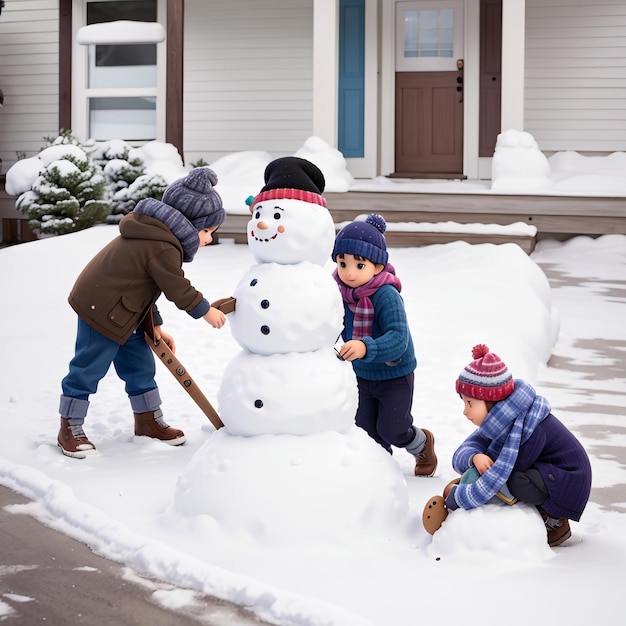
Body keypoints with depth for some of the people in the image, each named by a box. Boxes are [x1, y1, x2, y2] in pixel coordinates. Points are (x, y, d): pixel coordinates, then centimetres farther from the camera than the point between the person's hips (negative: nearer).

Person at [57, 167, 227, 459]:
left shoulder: (153, 232, 11)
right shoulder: (163, 248, -24)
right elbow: (177, 288, -17)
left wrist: (154, 324, 16)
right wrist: (205, 310, 0)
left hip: (120, 313, 11)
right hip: (101, 311, -11)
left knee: (140, 365, 16)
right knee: (88, 368, -1)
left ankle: (148, 419, 29)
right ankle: (70, 429, 8)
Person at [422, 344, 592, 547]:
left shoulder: (527, 430, -28)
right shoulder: (498, 420, -2)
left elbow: (497, 480, -30)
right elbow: (459, 457, -6)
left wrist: (453, 498, -19)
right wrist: (474, 457, -30)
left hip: (566, 486, -9)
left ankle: (553, 521, -10)